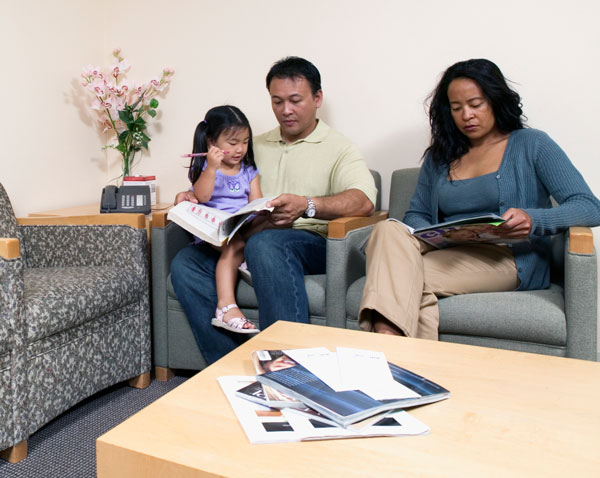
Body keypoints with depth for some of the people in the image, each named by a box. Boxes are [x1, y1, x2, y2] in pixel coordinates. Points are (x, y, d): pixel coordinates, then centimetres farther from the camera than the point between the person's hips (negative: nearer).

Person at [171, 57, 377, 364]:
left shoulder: (338, 148, 6)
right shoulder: (257, 146, 25)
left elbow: (364, 201, -13)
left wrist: (307, 206, -31)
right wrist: (193, 197, 6)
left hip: (311, 243, -5)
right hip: (247, 241, 5)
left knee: (263, 244, -38)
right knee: (185, 264, -20)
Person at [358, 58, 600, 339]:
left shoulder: (531, 145, 10)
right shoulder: (439, 156, 23)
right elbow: (416, 214, 18)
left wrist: (533, 220, -21)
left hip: (508, 258, -4)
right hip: (447, 255, 4)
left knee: (409, 278, -32)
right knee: (388, 230, -30)